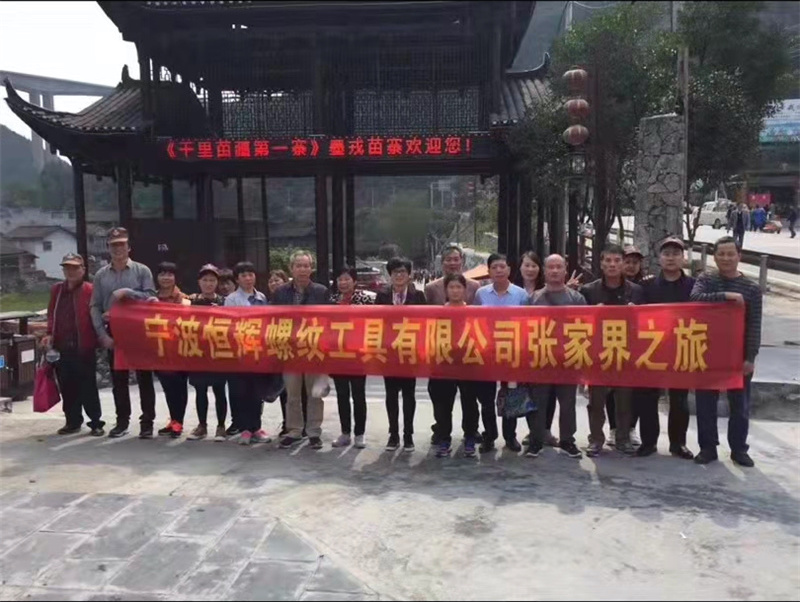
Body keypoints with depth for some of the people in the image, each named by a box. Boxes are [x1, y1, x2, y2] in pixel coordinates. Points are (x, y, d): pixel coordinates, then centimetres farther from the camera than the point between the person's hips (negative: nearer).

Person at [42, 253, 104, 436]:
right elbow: (51, 315, 18)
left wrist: (98, 337, -18)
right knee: (67, 388, 13)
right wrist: (50, 334, 7)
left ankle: (96, 423, 10)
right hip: (61, 348, 5)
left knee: (88, 388, 1)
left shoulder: (90, 290, -5)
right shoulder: (56, 290, 13)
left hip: (84, 348, -5)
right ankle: (73, 422, 25)